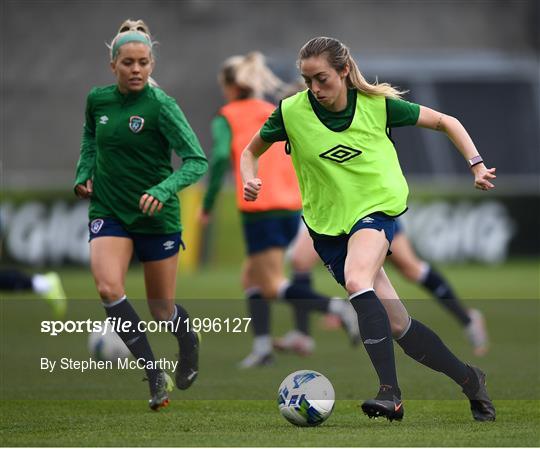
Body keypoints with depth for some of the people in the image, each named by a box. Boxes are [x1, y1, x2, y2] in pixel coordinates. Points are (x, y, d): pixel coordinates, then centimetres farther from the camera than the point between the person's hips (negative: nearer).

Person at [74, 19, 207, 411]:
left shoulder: (160, 105, -15)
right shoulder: (97, 100, 0)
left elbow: (197, 161, -18)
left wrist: (163, 190, -33)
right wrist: (84, 173, 6)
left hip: (156, 215, -3)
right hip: (109, 212, 3)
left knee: (162, 310, 7)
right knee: (108, 288, -24)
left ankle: (189, 340, 45)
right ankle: (155, 375, -16)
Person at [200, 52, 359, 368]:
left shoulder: (227, 119, 1)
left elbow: (219, 157, -14)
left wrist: (208, 205, -7)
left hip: (260, 211, -6)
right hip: (291, 208, 6)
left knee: (273, 286, -3)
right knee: (252, 275, 19)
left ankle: (335, 307, -25)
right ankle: (262, 344, 6)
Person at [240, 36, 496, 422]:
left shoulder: (377, 105, -8)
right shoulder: (292, 112, -7)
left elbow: (445, 122, 4)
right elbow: (251, 151, 10)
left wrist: (477, 165, -5)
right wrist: (250, 182, -11)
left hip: (376, 209, -3)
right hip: (327, 225, 3)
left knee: (357, 280, -35)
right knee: (397, 325, 2)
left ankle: (390, 392, -39)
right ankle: (470, 380, 22)